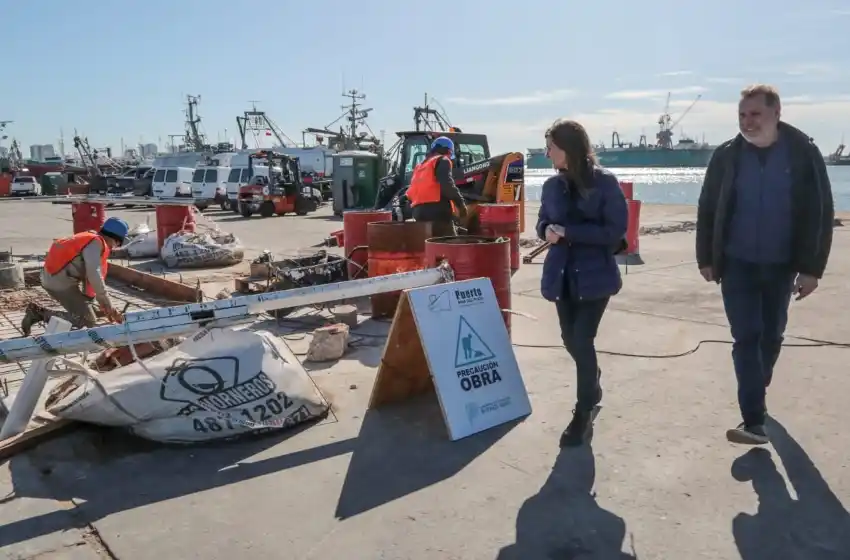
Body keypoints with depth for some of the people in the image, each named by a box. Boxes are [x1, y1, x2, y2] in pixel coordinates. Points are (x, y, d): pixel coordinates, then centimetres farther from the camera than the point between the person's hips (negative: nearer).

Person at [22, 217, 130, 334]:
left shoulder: (92, 239, 16)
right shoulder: (96, 243, -14)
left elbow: (89, 274, 17)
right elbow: (94, 275, -22)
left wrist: (103, 304, 15)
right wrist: (108, 305, -16)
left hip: (52, 278, 10)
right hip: (60, 281, -10)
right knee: (88, 321, -7)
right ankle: (41, 314, -10)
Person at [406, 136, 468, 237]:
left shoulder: (420, 166, 28)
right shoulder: (442, 161, 4)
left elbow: (411, 193, 25)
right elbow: (447, 185, -13)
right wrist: (461, 203, -11)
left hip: (419, 212, 8)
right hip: (437, 211, -8)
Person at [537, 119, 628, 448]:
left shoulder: (605, 182, -11)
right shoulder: (552, 185, 4)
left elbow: (616, 230, -15)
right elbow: (543, 222, 14)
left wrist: (568, 231, -21)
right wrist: (546, 230, -11)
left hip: (595, 275, -5)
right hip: (563, 274, 5)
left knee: (583, 341, -8)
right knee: (571, 340, 15)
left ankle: (583, 414, 9)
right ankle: (592, 381, 47)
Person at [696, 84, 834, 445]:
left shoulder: (804, 154, -6)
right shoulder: (727, 156, -4)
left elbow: (821, 213, -5)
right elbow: (707, 209, 3)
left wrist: (812, 268, -9)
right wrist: (706, 259, 1)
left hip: (781, 266, 1)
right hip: (737, 264, -1)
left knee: (771, 336, 14)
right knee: (746, 337, -6)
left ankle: (756, 395, 39)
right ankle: (755, 421, -4)